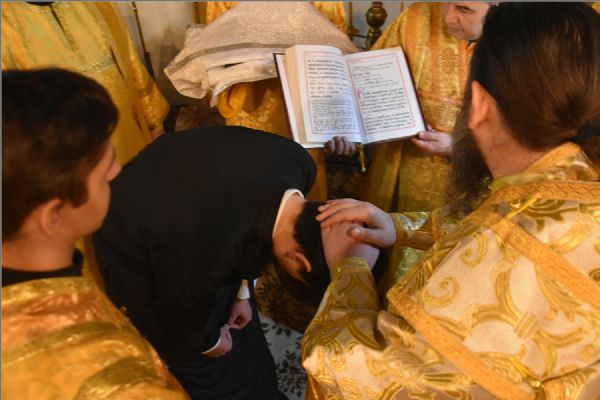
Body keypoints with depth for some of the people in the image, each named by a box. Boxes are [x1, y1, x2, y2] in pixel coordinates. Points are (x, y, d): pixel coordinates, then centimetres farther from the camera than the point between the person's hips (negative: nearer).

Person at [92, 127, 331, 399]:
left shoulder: (296, 161, -25)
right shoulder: (208, 248, -44)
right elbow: (184, 315, -21)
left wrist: (242, 292, 5)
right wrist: (209, 343, 0)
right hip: (136, 252, -6)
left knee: (245, 338, 23)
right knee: (203, 367, 11)